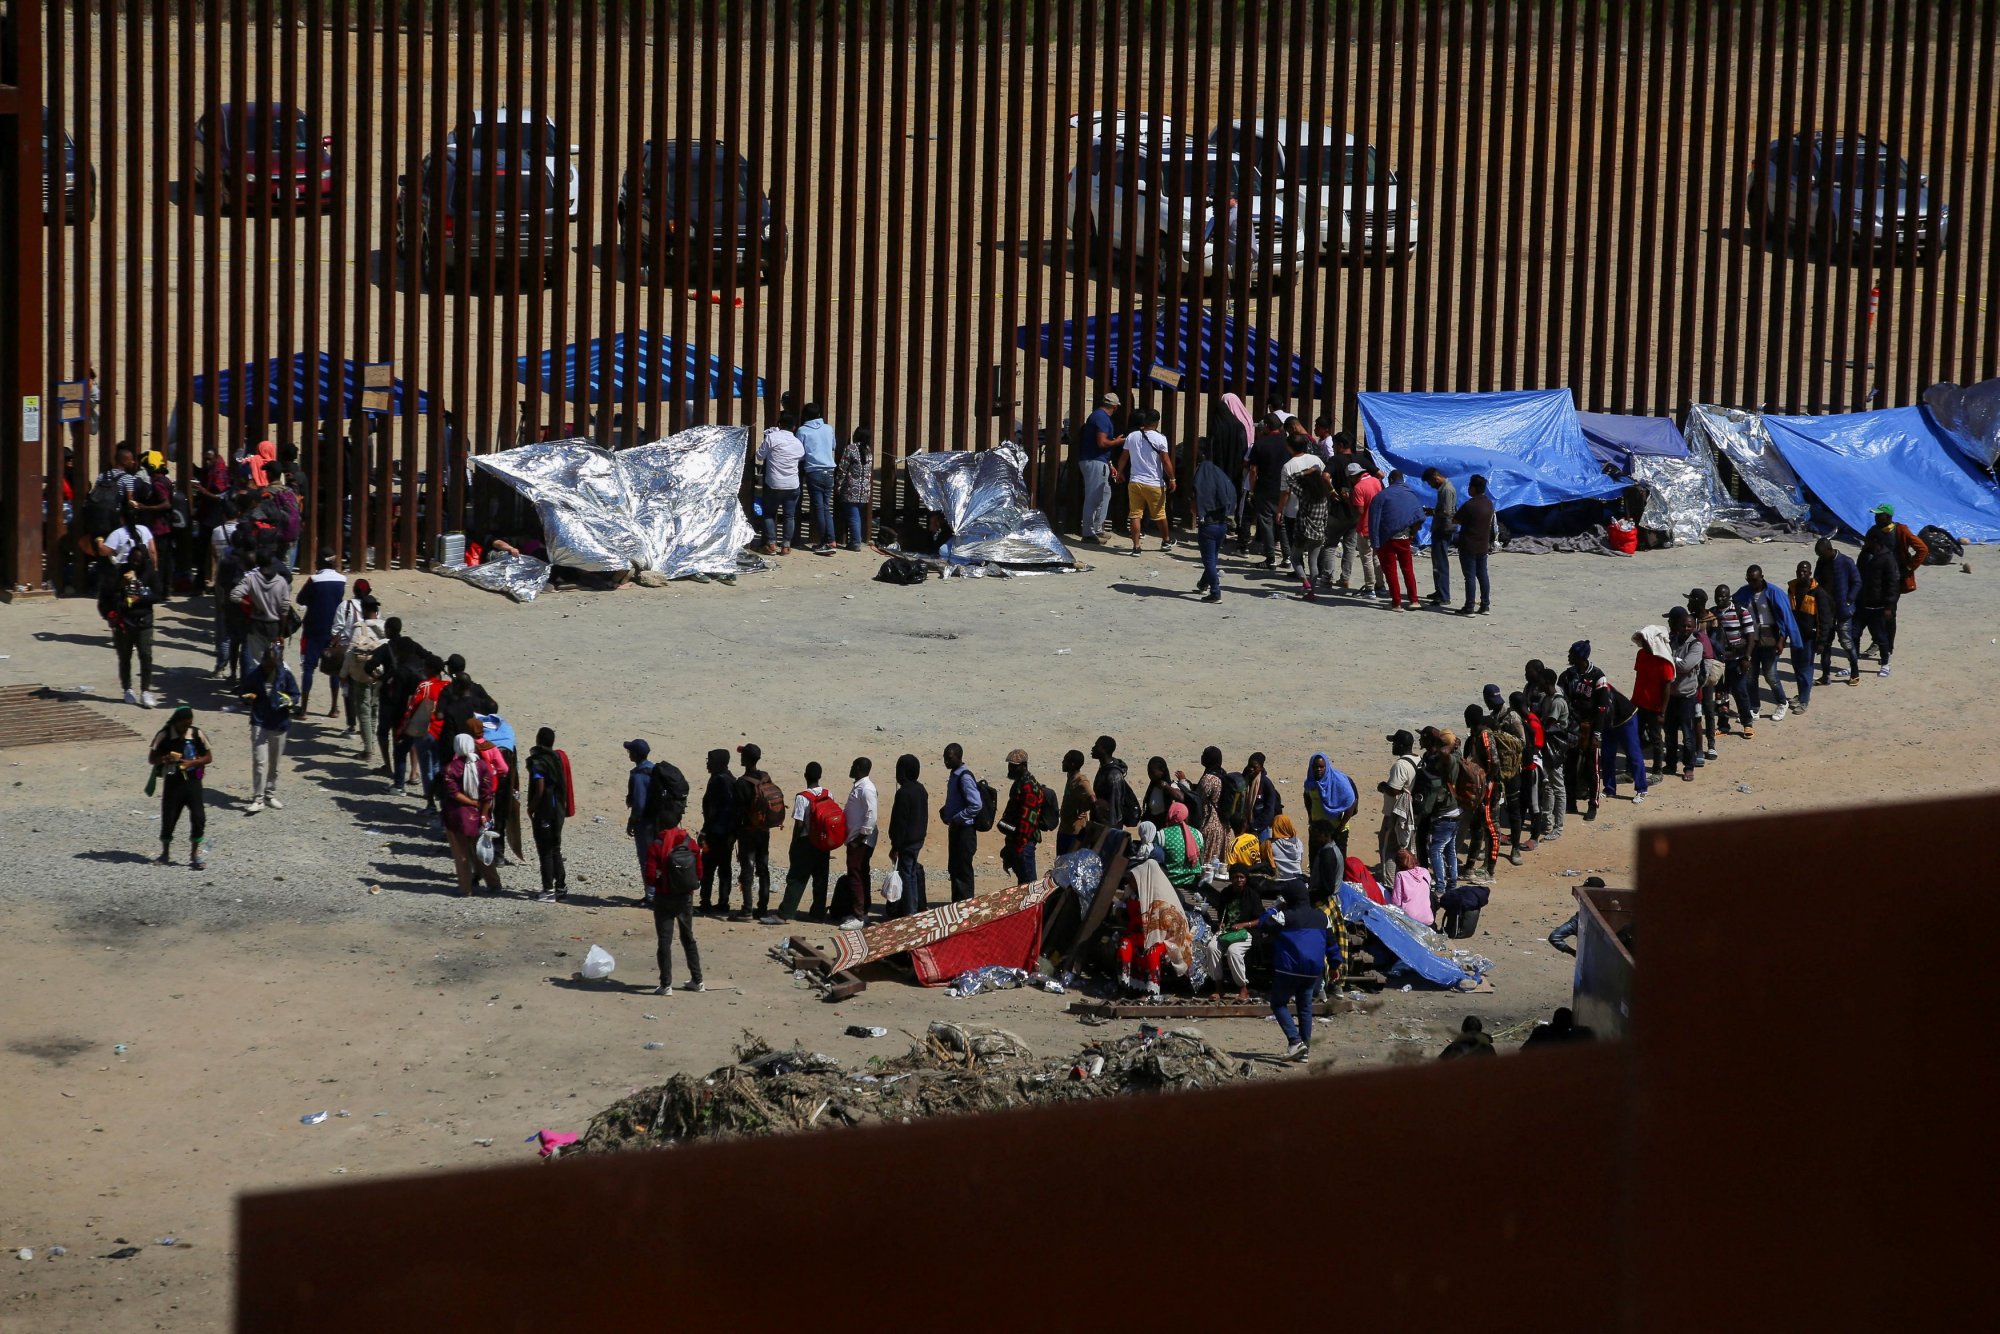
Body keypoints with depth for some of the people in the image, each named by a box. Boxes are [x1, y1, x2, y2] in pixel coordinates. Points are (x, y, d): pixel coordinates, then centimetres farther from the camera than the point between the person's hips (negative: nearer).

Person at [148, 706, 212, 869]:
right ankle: (165, 853, 24)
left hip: (192, 781, 1)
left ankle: (194, 854, 8)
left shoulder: (197, 734, -2)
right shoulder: (164, 735, -6)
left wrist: (192, 762, -15)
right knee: (169, 818, 4)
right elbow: (152, 758, 0)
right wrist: (165, 758, -22)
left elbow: (209, 757, 3)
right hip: (172, 782, -1)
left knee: (199, 818, -6)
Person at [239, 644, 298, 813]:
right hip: (260, 724, -2)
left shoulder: (285, 675, -5)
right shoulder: (254, 676, -5)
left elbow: (296, 695, 1)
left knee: (274, 763, 14)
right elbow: (245, 696, 8)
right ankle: (258, 799, -8)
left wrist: (289, 700, -21)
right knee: (260, 762, -11)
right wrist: (249, 698, -16)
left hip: (279, 724, 2)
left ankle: (270, 795, 29)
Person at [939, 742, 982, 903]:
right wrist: (945, 812, 8)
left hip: (964, 829, -10)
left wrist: (956, 818, -20)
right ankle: (957, 903, 24)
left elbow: (976, 805, -25)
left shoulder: (965, 778, -18)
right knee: (954, 867, 15)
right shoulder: (954, 774, 11)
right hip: (955, 828, 10)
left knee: (963, 870, -4)